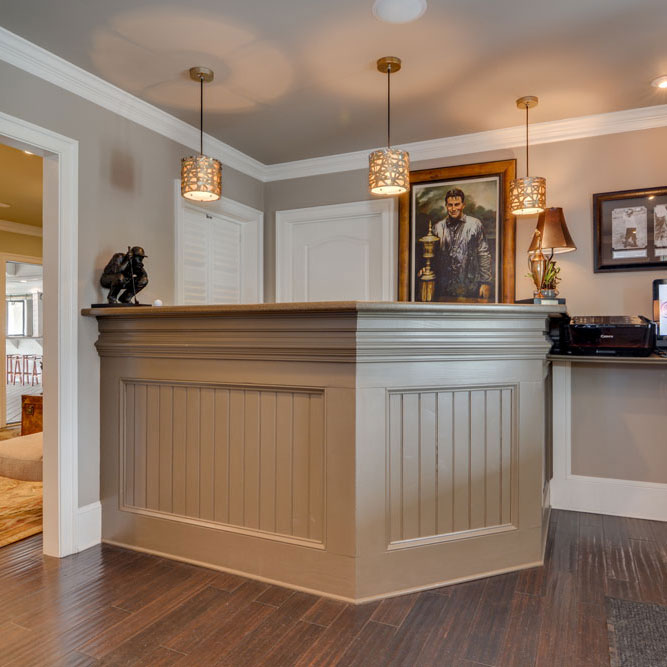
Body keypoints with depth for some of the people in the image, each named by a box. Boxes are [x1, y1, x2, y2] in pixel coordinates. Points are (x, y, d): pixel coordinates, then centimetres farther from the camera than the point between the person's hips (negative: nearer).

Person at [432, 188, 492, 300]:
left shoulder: (475, 224, 1)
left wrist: (485, 282, -5)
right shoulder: (438, 227, 7)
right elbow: (433, 257, 11)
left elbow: (484, 254, 1)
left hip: (470, 287, -2)